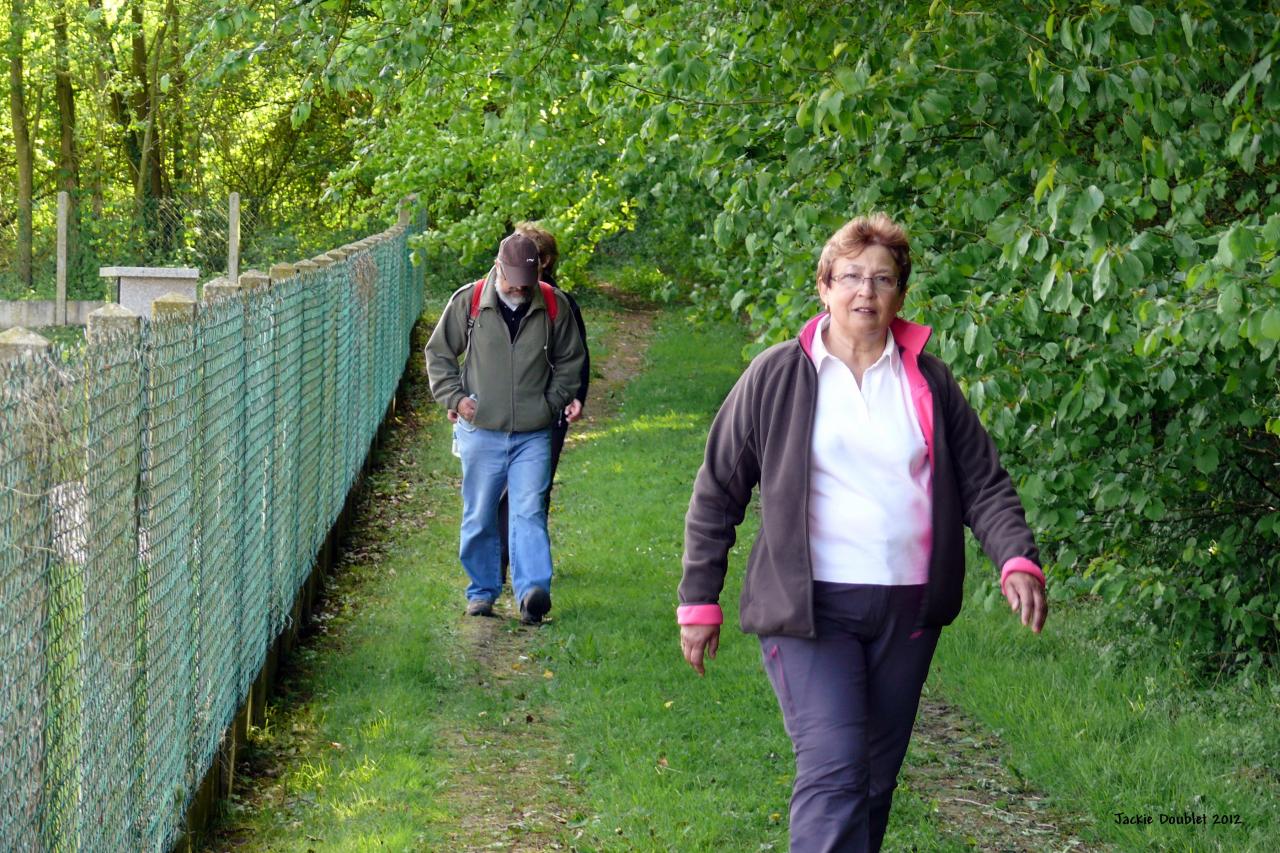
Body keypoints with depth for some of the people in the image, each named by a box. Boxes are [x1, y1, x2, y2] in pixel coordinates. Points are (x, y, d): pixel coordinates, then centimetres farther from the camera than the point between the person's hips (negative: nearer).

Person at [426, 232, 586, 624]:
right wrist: (455, 397, -1)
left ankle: (533, 591, -16)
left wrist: (553, 401, 7)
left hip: (533, 434, 0)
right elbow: (438, 353, 9)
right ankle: (482, 591, 19)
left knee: (529, 513, -10)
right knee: (480, 517, 7)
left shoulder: (554, 306, 1)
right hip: (481, 431, 0)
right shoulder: (468, 302, -2)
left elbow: (570, 361, 16)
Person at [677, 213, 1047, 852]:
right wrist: (698, 601, 3)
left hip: (908, 609, 4)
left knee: (876, 779, 12)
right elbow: (716, 491, 5)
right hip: (810, 608, -4)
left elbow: (983, 483, 11)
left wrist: (1017, 560, -7)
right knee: (832, 774, -17)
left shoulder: (929, 381, 8)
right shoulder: (776, 376, 0)